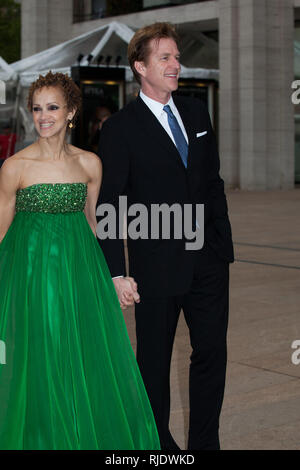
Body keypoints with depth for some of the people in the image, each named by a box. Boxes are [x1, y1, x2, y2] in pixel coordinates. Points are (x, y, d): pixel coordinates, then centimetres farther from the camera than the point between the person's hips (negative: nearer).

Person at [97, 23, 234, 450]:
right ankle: (158, 444, 26)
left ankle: (205, 442, 25)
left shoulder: (196, 112, 9)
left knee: (212, 352, 11)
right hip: (158, 265, -5)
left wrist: (223, 240, 11)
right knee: (154, 359, 9)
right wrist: (117, 273, -14)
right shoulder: (119, 129, -9)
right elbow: (108, 208, -9)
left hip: (209, 259, 5)